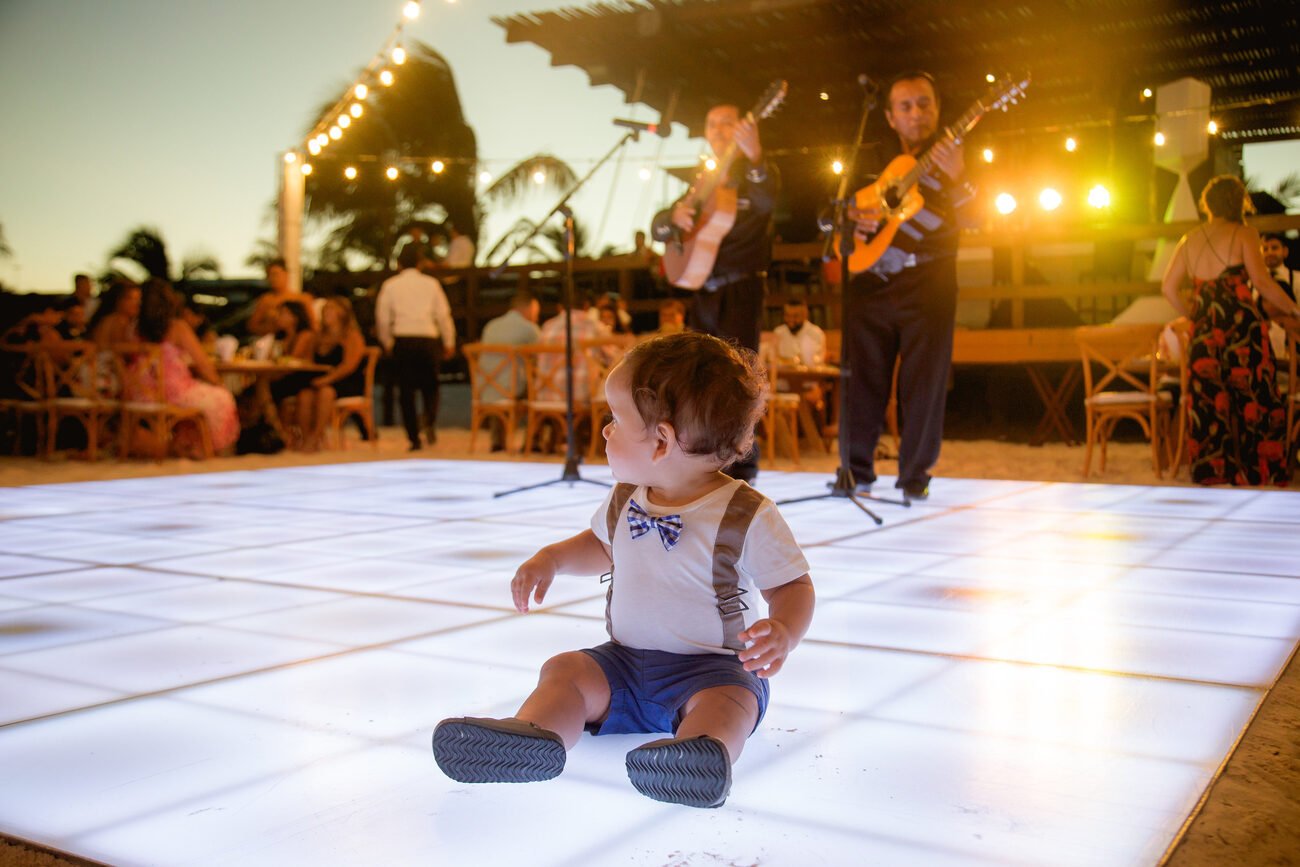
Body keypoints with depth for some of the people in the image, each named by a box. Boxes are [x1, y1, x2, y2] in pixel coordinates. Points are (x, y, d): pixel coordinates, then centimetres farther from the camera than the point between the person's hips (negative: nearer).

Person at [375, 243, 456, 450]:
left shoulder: (390, 285, 4)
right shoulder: (431, 283, 3)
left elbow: (382, 317, 5)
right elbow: (443, 315, 2)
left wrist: (387, 343, 19)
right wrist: (449, 342, 12)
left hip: (402, 341, 0)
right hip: (428, 340, 0)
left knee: (406, 390, 6)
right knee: (430, 385, 14)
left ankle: (414, 439, 4)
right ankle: (429, 419, -14)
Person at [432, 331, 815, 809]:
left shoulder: (747, 515, -15)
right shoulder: (624, 501, 5)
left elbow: (793, 586, -10)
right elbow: (601, 545, 26)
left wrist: (783, 633, -31)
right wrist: (552, 557, 7)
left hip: (711, 668, -6)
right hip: (626, 661, 6)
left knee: (726, 698, -35)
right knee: (565, 669, -16)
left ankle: (707, 751, -63)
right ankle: (535, 734, -41)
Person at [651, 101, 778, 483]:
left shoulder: (754, 172, 1)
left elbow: (766, 201, -25)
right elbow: (658, 228, 12)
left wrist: (753, 155, -42)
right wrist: (674, 216, -12)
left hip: (742, 289, -6)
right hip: (703, 289, 6)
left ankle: (742, 463, -8)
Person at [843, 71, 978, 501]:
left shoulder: (951, 156, 6)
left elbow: (969, 218, -10)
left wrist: (956, 178, -28)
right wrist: (851, 224, -3)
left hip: (928, 283, -3)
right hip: (870, 282, 3)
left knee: (924, 381, -3)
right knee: (863, 378, 4)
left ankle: (914, 476, 7)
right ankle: (857, 471, 13)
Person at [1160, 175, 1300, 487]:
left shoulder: (1189, 240, 12)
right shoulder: (1243, 234, -3)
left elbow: (1169, 288, 10)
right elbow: (1262, 280, -12)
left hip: (1203, 330, 5)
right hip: (1241, 325, -5)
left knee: (1207, 402, 7)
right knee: (1256, 401, 0)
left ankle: (1211, 472, 7)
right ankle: (1260, 472, -1)